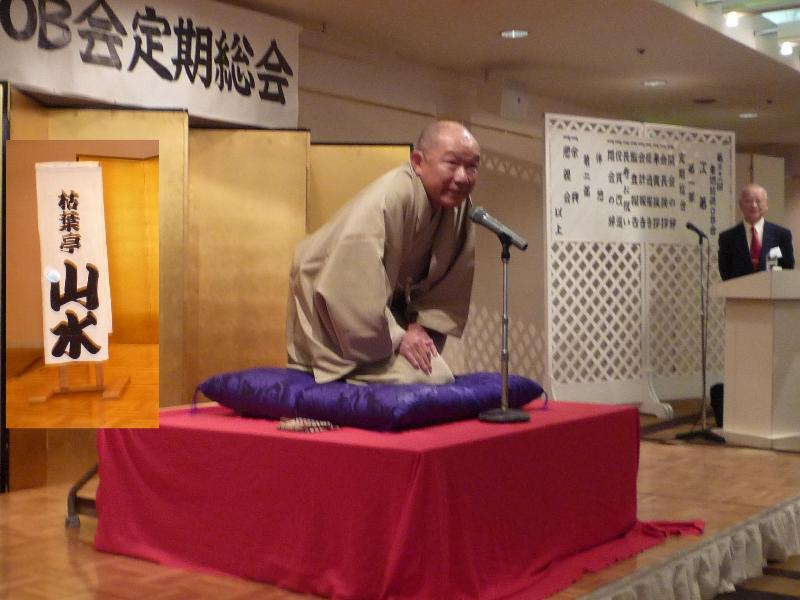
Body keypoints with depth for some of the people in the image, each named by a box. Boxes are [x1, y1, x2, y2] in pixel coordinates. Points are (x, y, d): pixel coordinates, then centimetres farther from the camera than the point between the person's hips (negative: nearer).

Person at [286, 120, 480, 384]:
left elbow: (451, 282, 1)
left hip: (386, 305, 8)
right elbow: (353, 288, -34)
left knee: (436, 377, 10)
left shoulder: (458, 205, -8)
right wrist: (396, 337, -23)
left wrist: (421, 325, -10)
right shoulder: (387, 199, -33)